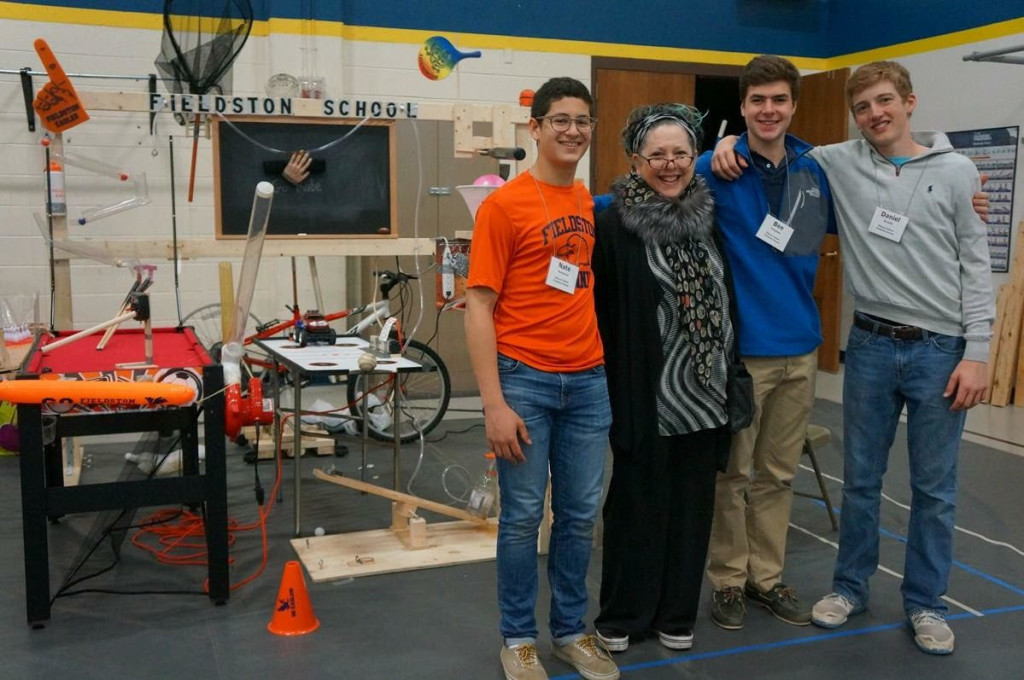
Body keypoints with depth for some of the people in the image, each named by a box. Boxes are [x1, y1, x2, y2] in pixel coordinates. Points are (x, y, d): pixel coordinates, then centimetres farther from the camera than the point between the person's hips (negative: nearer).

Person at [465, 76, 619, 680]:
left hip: (589, 381, 5)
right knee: (523, 516, 5)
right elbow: (478, 306, -10)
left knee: (580, 514, 12)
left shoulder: (592, 204, 10)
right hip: (525, 379, -5)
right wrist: (494, 403, -15)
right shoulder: (504, 205, -7)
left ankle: (572, 629, 29)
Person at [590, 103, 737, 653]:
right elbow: (600, 313, -11)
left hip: (704, 394, 5)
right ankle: (620, 616, 25)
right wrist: (613, 389, -13)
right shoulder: (613, 224, -10)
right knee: (637, 505, 7)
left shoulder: (712, 217, 7)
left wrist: (730, 379, 13)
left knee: (691, 505, 13)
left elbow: (726, 300, 15)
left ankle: (677, 613, 30)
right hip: (646, 394, -5)